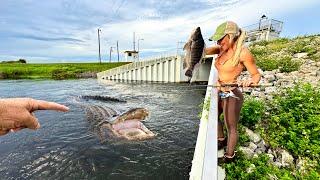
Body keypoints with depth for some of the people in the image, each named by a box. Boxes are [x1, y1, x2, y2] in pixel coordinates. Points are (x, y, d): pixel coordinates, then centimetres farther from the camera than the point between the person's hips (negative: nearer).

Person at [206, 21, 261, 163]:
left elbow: (256, 75, -11)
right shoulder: (222, 49, 1)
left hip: (232, 96, -8)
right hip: (220, 93, 8)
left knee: (231, 128, 11)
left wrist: (250, 81, -31)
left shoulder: (242, 52, -19)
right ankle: (221, 140, 52)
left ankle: (229, 156, 37)